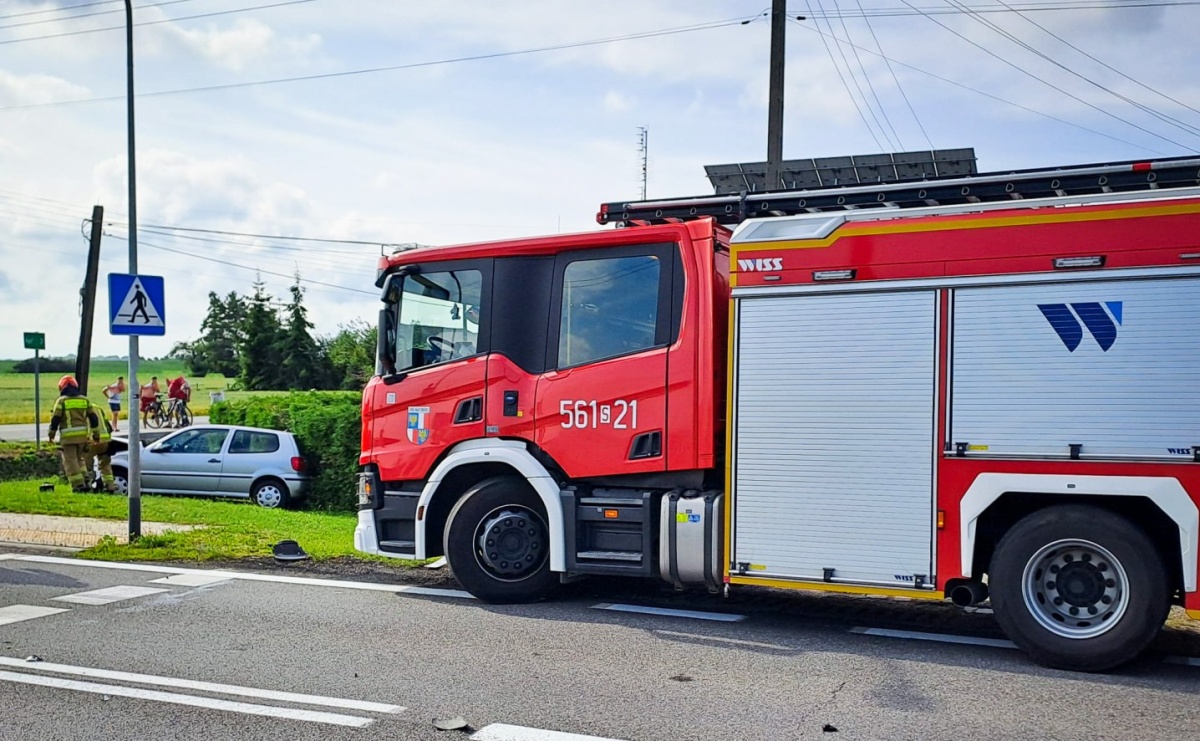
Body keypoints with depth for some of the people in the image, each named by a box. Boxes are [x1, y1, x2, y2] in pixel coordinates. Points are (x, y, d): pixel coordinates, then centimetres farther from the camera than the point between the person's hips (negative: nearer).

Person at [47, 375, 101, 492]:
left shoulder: (61, 401, -3)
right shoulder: (84, 400, 10)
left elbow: (55, 419, -6)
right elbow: (94, 418, 10)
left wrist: (51, 434, 6)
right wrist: (96, 434, 17)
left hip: (68, 435, -5)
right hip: (83, 434, 5)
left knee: (70, 461, 1)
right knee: (79, 458, 20)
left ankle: (79, 485, -6)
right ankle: (85, 480, 11)